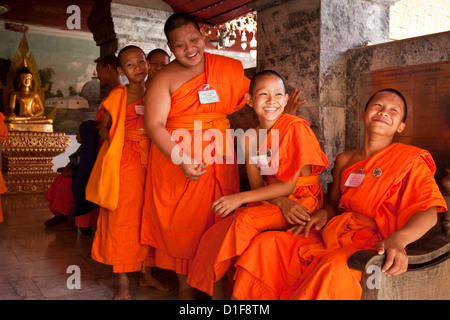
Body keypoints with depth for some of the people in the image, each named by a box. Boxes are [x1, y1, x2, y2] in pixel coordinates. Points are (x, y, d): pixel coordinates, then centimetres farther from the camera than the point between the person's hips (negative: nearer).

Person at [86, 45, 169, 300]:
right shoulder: (117, 96, 1)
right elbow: (104, 128, 8)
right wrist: (115, 137, -8)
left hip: (150, 161, 4)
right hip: (124, 162, -3)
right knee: (122, 218, -1)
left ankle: (146, 271, 24)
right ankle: (123, 282, 9)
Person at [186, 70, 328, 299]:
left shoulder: (296, 127, -13)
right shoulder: (250, 138, 6)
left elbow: (289, 185, -16)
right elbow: (257, 185, 0)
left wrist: (240, 198, -20)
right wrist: (283, 203, -21)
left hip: (302, 201, -5)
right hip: (271, 200, 6)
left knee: (246, 220, -29)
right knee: (214, 236, -13)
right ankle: (217, 296, 3)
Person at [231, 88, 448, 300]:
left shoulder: (410, 159, 2)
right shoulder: (344, 160, 17)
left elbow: (428, 213, -11)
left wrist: (398, 239, -31)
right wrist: (323, 214, 3)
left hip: (374, 245, -5)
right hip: (336, 235, 6)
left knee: (336, 264, -40)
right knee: (268, 242, -13)